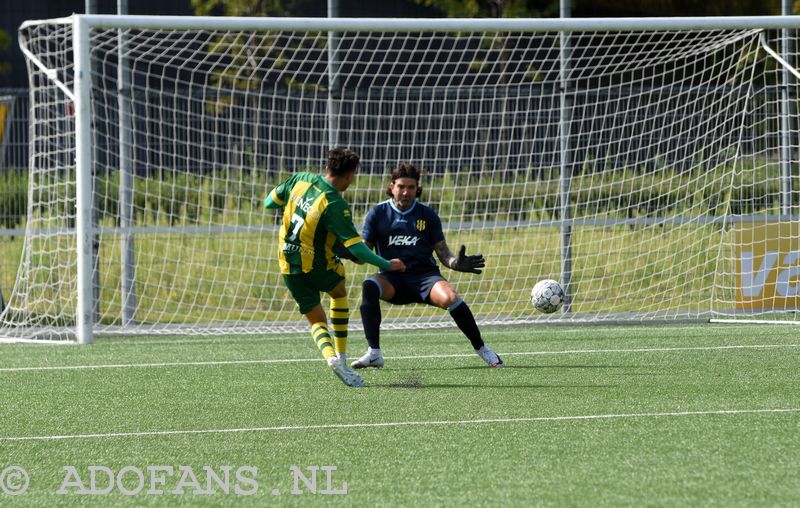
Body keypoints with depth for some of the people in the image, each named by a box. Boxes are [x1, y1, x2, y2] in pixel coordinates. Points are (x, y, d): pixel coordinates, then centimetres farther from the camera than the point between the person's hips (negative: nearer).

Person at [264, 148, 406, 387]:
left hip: (288, 267, 4)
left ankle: (331, 356, -18)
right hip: (316, 266, -4)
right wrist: (387, 265, -13)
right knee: (339, 293, 28)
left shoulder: (300, 180, -5)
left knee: (316, 320, 13)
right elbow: (356, 247, -22)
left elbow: (269, 202, 9)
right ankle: (341, 356, 21)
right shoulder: (336, 205, -20)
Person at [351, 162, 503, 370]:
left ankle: (481, 349, -12)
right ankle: (374, 353, -30)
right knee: (369, 287, -33)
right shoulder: (378, 214, 5)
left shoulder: (428, 215, 7)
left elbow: (443, 253, 6)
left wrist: (456, 263, -16)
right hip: (392, 278, 0)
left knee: (450, 298, -31)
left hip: (425, 275, 0)